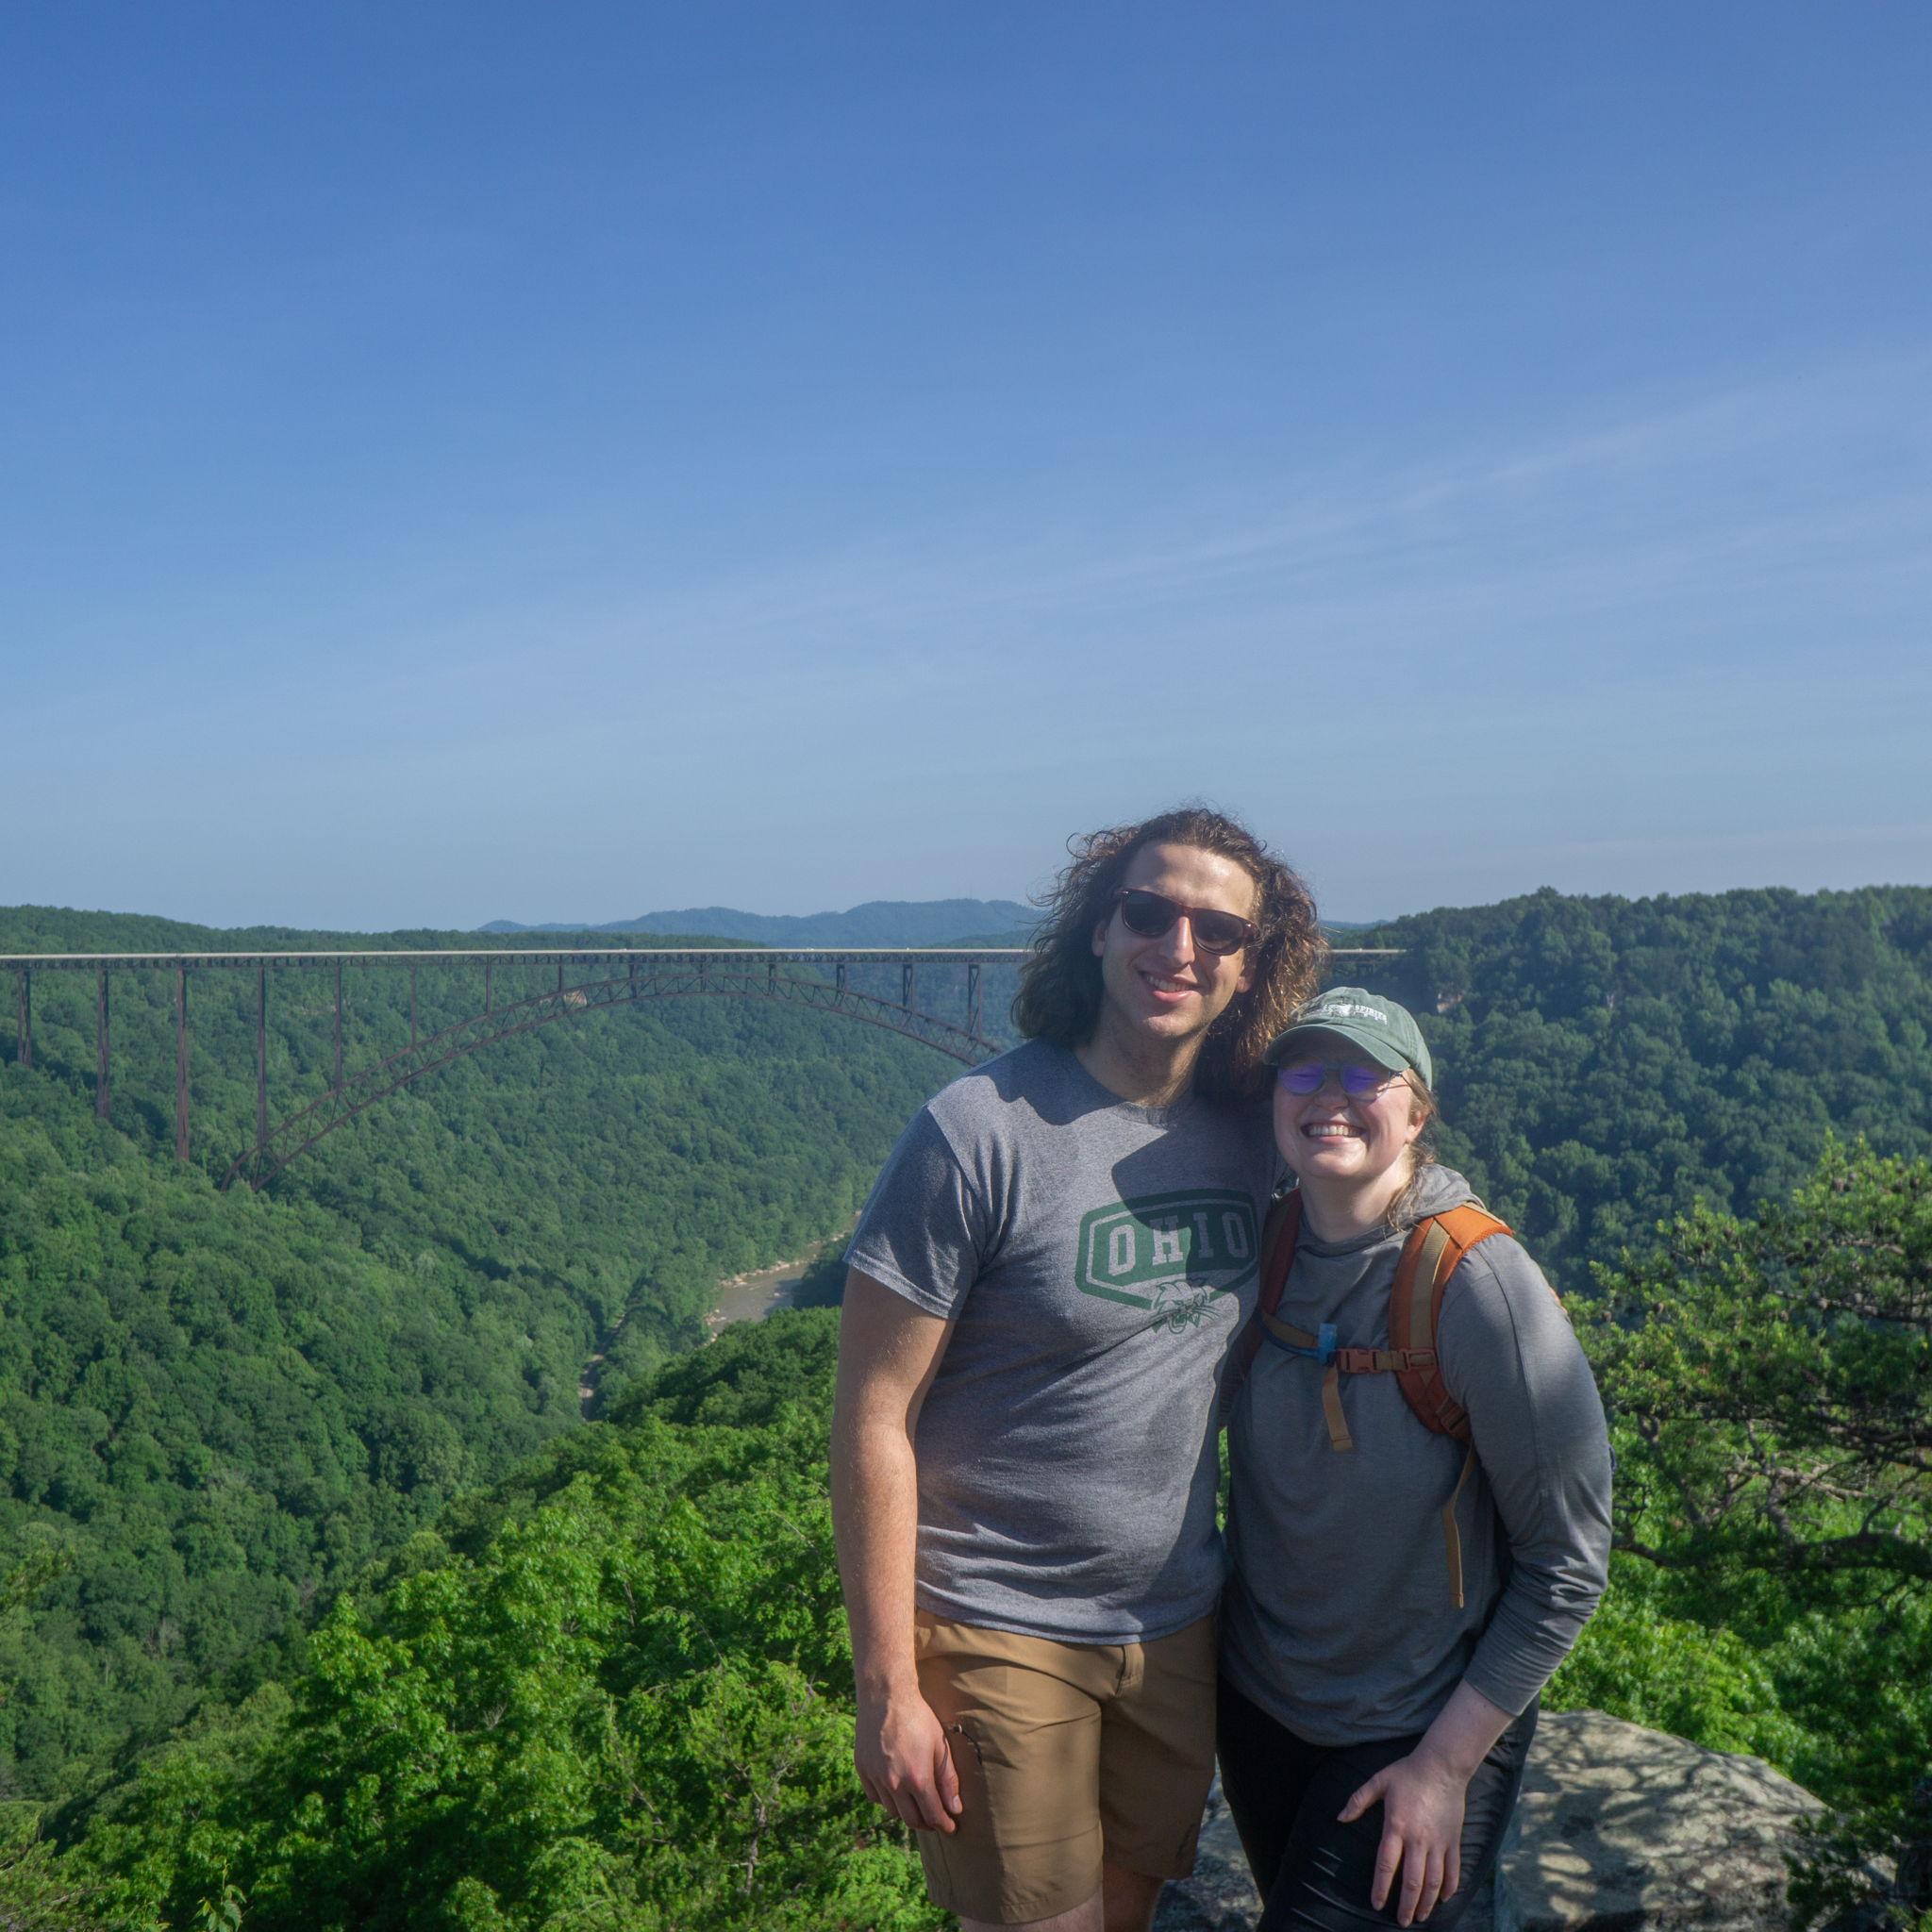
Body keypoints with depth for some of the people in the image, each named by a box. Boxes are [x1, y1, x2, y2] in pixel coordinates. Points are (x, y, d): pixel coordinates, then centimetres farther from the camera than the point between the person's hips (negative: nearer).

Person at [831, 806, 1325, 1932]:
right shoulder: (980, 1133, -19)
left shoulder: (1249, 1132, -1)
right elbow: (874, 1419, -16)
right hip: (1001, 1634, -5)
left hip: (1178, 1627, 6)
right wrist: (888, 1690, -16)